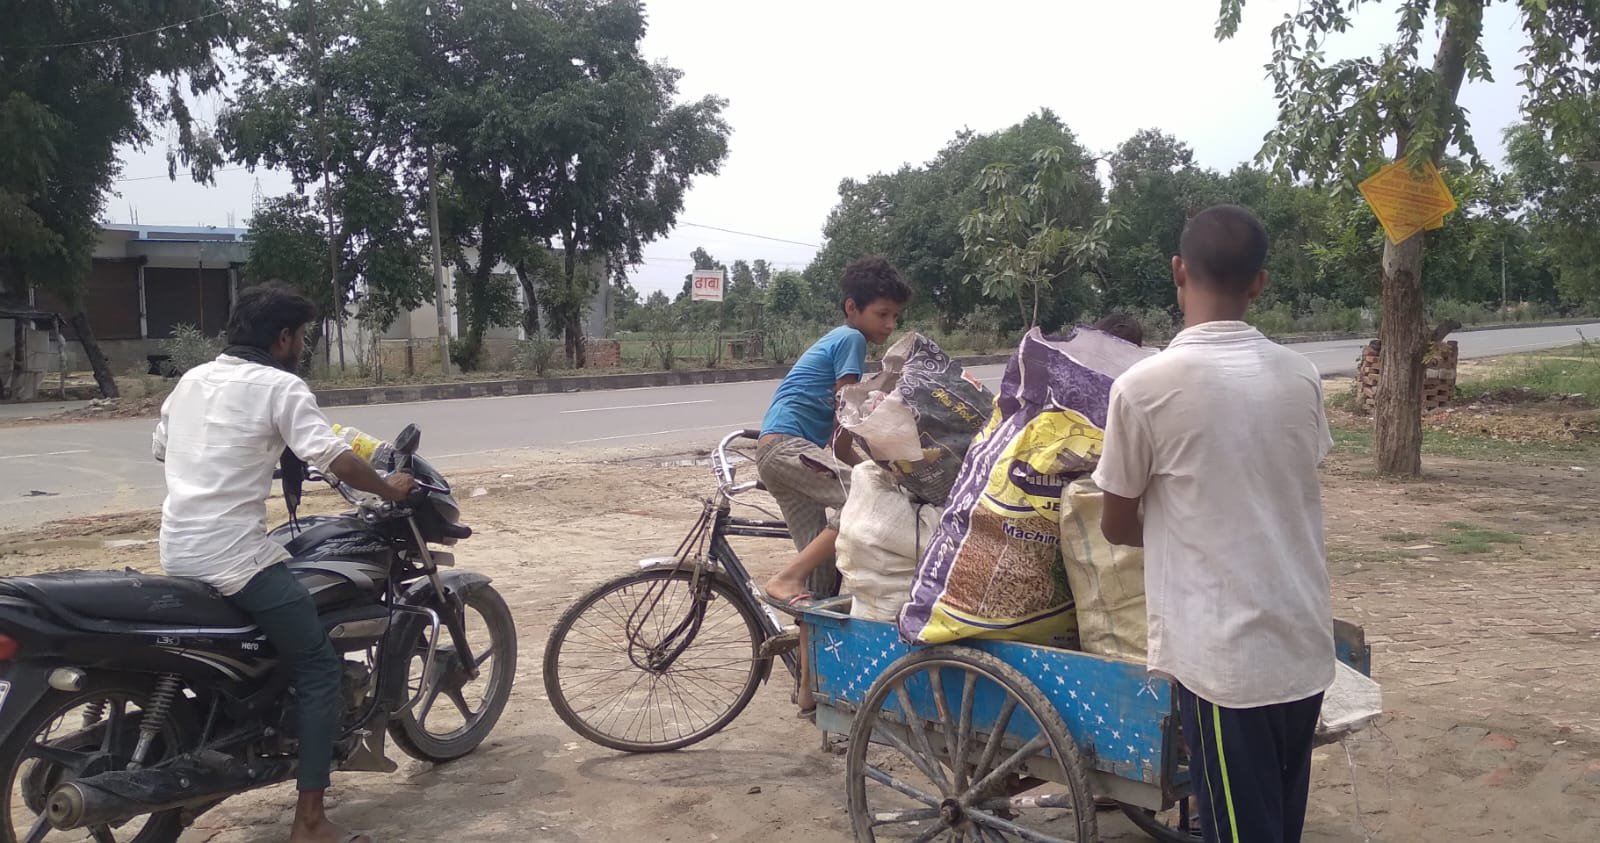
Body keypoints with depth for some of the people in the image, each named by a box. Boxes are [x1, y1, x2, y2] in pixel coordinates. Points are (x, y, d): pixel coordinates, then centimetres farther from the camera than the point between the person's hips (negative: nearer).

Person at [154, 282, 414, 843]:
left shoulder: (192, 378, 14)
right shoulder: (279, 386, -9)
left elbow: (161, 450, 27)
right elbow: (332, 458, -19)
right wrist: (389, 489, -4)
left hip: (177, 553, 8)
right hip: (235, 558, -8)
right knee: (319, 666, -3)